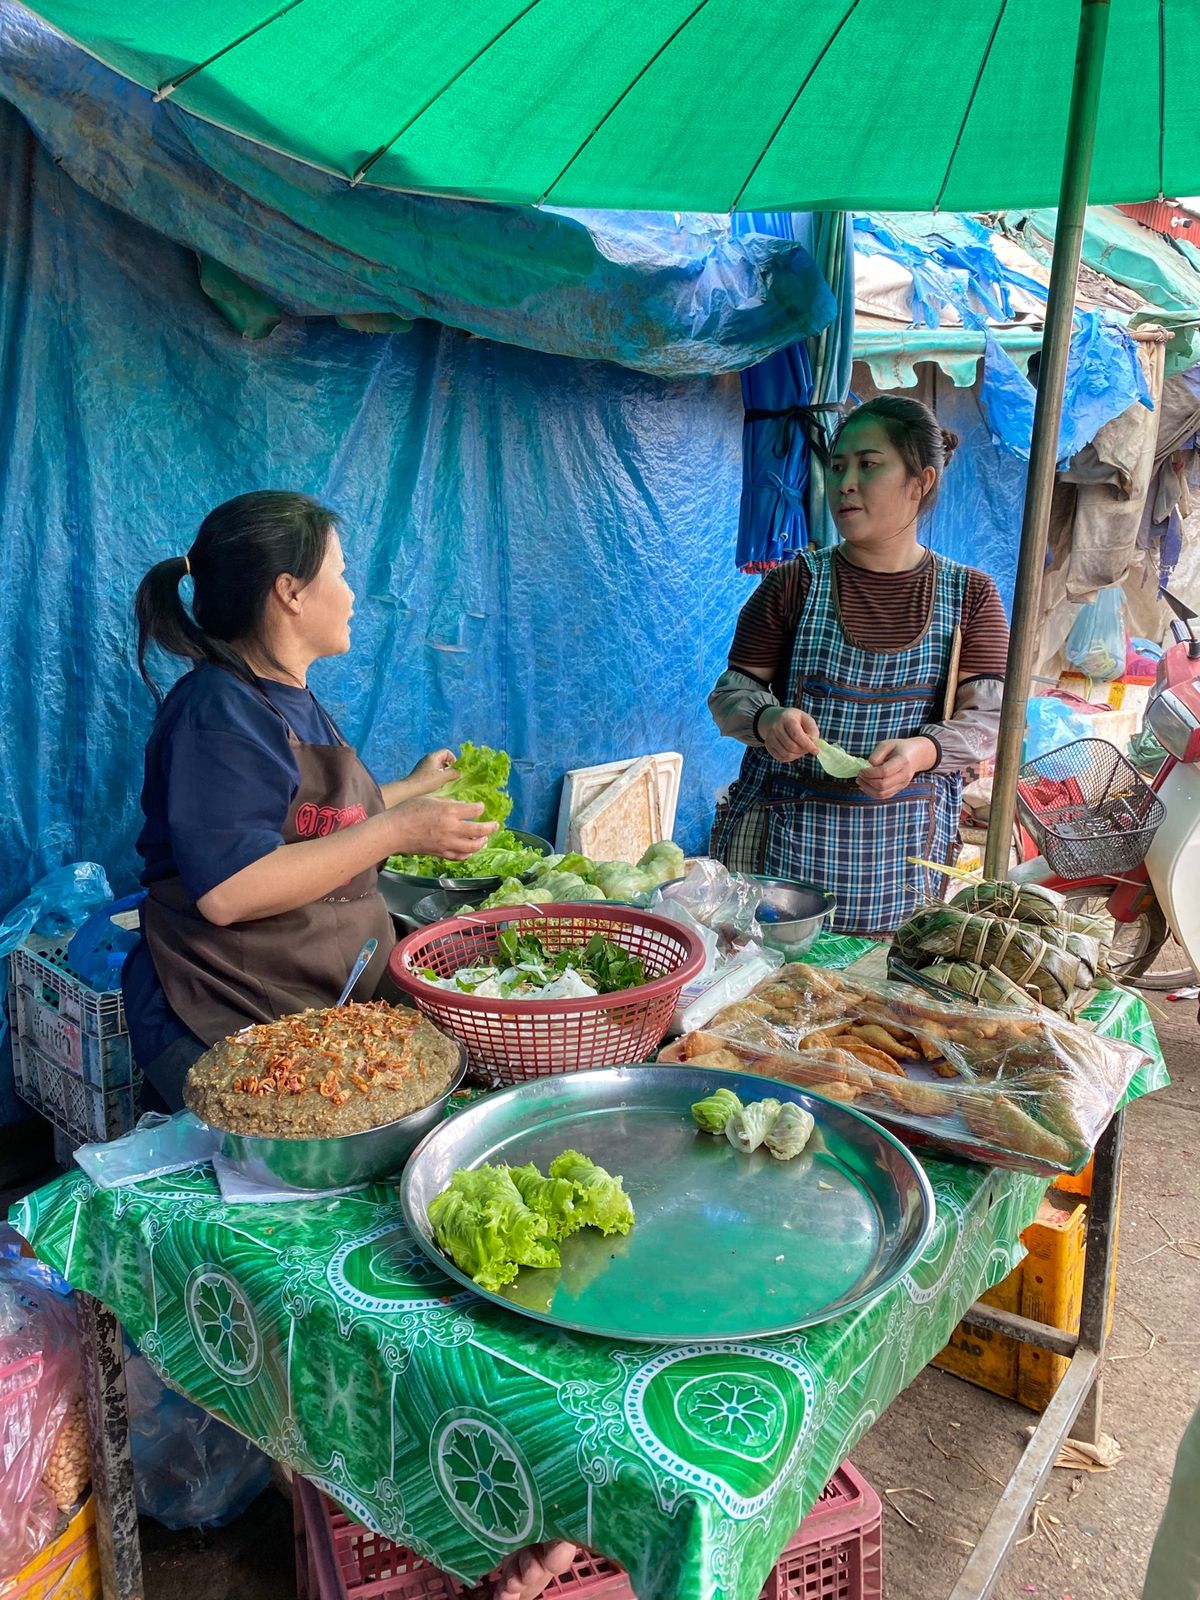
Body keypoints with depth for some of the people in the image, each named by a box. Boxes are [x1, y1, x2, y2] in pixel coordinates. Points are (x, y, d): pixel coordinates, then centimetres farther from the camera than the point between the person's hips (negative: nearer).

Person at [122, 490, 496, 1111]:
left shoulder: (292, 698, 13)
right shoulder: (218, 711, -20)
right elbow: (228, 891, -30)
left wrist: (412, 787, 32)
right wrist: (398, 831, -27)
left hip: (330, 1006, 9)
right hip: (224, 1031, -9)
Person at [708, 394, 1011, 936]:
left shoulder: (970, 595, 4)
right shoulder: (794, 585, 1)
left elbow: (988, 718, -1)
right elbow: (730, 693, 2)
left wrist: (922, 750, -21)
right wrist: (766, 719, -21)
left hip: (902, 849, 1)